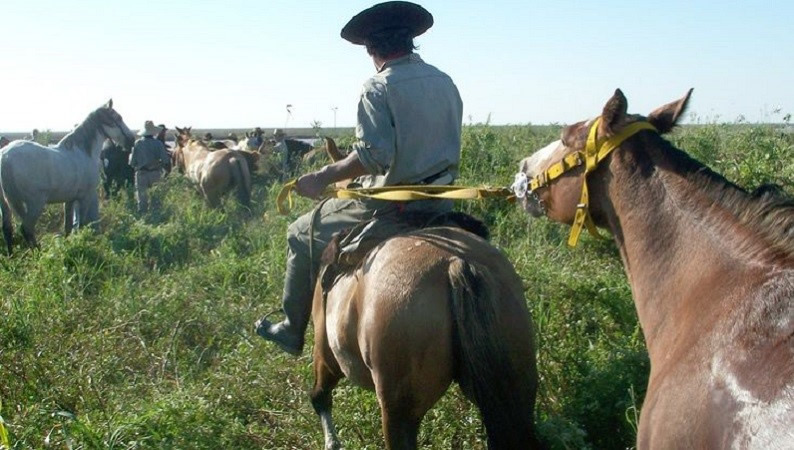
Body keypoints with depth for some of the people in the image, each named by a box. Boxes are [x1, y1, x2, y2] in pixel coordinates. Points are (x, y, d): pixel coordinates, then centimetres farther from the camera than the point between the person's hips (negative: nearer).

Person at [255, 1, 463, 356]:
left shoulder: (378, 87, -14)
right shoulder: (445, 82, 7)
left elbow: (373, 156, -25)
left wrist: (323, 177, -16)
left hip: (389, 205, -7)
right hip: (440, 203, 7)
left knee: (302, 233, 13)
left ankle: (292, 332, 20)